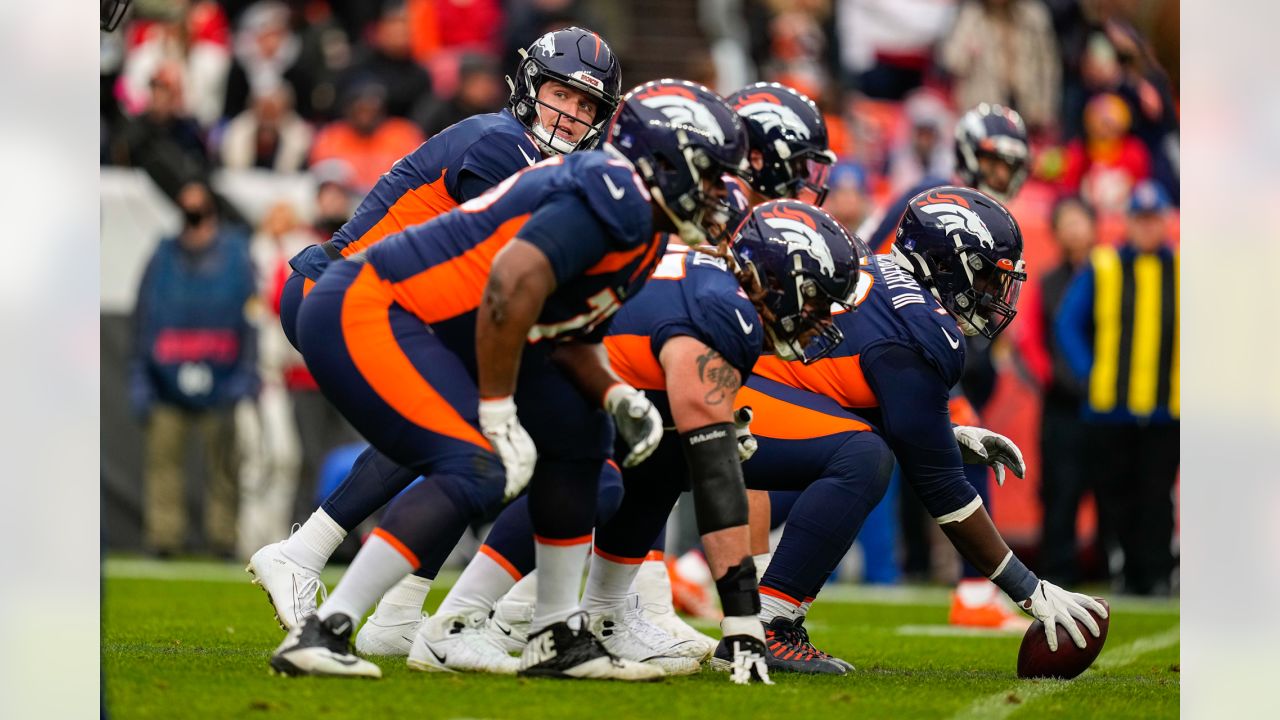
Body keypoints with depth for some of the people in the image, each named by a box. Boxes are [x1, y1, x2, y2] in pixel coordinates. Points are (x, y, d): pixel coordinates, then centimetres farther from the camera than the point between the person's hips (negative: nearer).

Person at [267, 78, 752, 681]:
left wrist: (617, 398, 2)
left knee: (575, 434, 16)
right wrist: (499, 416, -21)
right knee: (476, 471, -23)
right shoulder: (618, 196, -17)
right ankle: (320, 635, -24)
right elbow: (513, 283, -28)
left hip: (430, 332, 11)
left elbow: (569, 337, 22)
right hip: (365, 314, -11)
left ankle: (558, 640, 20)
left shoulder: (638, 230, 16)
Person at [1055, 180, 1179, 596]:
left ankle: (1155, 574, 0)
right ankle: (1125, 572, 11)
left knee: (1156, 496, -3)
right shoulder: (1102, 269, 5)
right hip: (1109, 406, 1)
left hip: (1166, 409, -1)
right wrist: (1087, 372, -3)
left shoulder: (1182, 270, 7)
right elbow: (1067, 323, 7)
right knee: (1113, 495, 3)